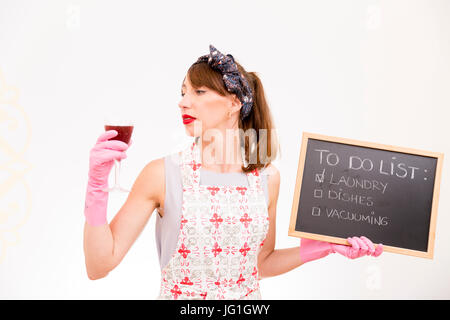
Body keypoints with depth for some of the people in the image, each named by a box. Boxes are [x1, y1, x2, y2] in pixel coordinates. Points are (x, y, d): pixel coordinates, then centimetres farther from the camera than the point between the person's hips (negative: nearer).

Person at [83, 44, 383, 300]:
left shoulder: (267, 177, -6)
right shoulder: (162, 174, -14)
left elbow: (261, 262, 6)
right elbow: (99, 265, -14)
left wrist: (321, 247, -5)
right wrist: (97, 184, -23)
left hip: (248, 295, 2)